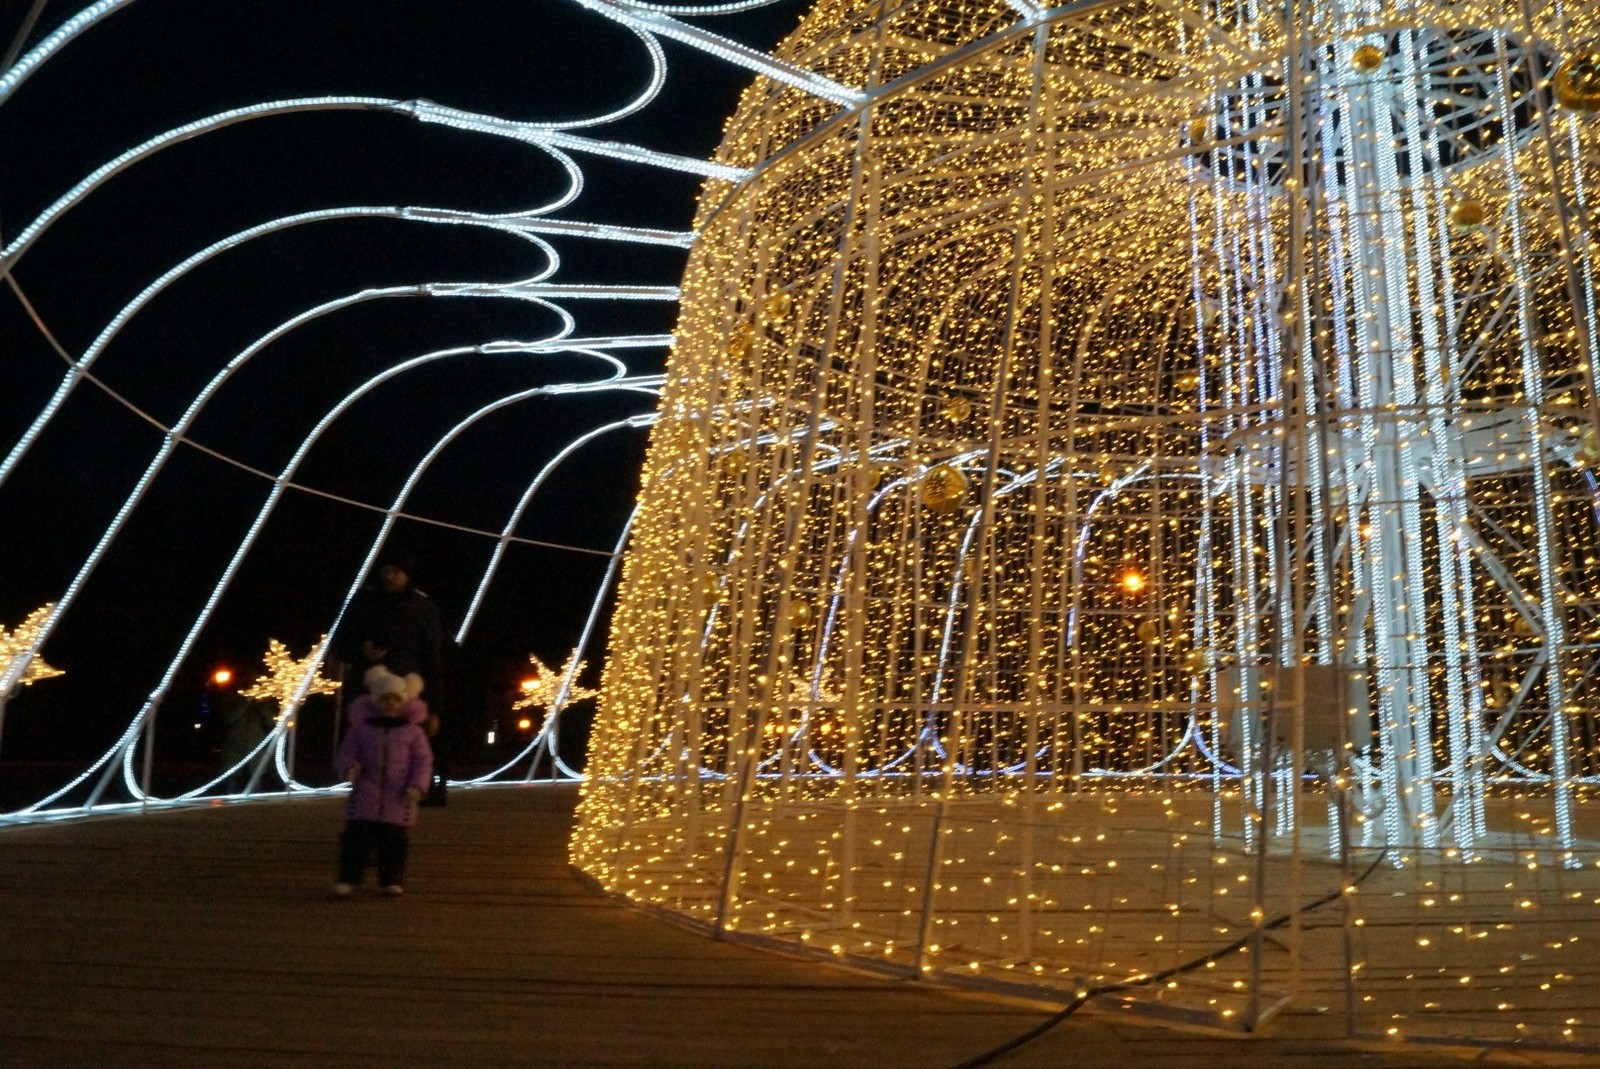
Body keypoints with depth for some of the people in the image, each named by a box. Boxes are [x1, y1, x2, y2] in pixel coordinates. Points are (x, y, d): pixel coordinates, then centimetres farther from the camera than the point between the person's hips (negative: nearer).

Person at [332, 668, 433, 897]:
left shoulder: (413, 732, 2)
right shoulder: (361, 728, 2)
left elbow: (423, 761, 2)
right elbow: (345, 754, 5)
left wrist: (417, 786, -13)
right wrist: (350, 768, -18)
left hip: (398, 800, 0)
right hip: (365, 796, 0)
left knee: (394, 842, 7)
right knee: (356, 838, -2)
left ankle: (392, 880, 20)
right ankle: (348, 878, 7)